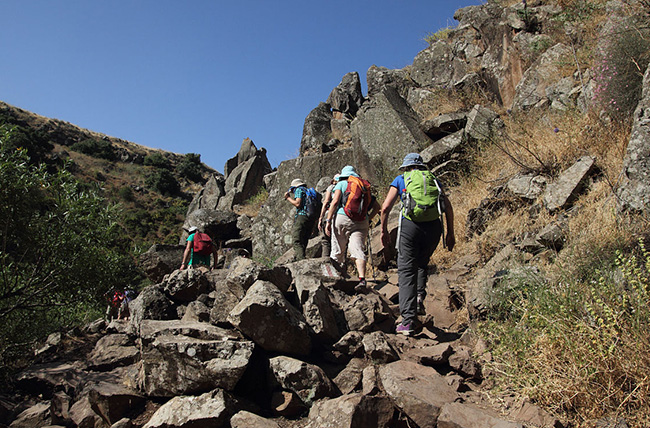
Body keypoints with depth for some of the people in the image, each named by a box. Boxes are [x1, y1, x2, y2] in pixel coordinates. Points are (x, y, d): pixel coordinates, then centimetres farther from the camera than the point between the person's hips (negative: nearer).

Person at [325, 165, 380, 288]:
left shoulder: (341, 184, 8)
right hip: (361, 223, 3)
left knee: (338, 251, 5)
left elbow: (335, 202, -6)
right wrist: (368, 218, 22)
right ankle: (362, 279, -23)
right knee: (358, 250, -6)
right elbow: (377, 206, 18)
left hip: (342, 218, -2)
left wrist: (328, 220, -6)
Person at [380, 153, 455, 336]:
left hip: (411, 225, -3)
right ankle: (419, 299, 9)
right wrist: (450, 233, 14)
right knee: (422, 263, 28)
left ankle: (408, 321, -8)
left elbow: (385, 207, 4)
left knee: (407, 271, 0)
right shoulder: (432, 180, 20)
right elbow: (448, 207, 10)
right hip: (434, 226, 3)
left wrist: (384, 231, 15)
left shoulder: (400, 180, 14)